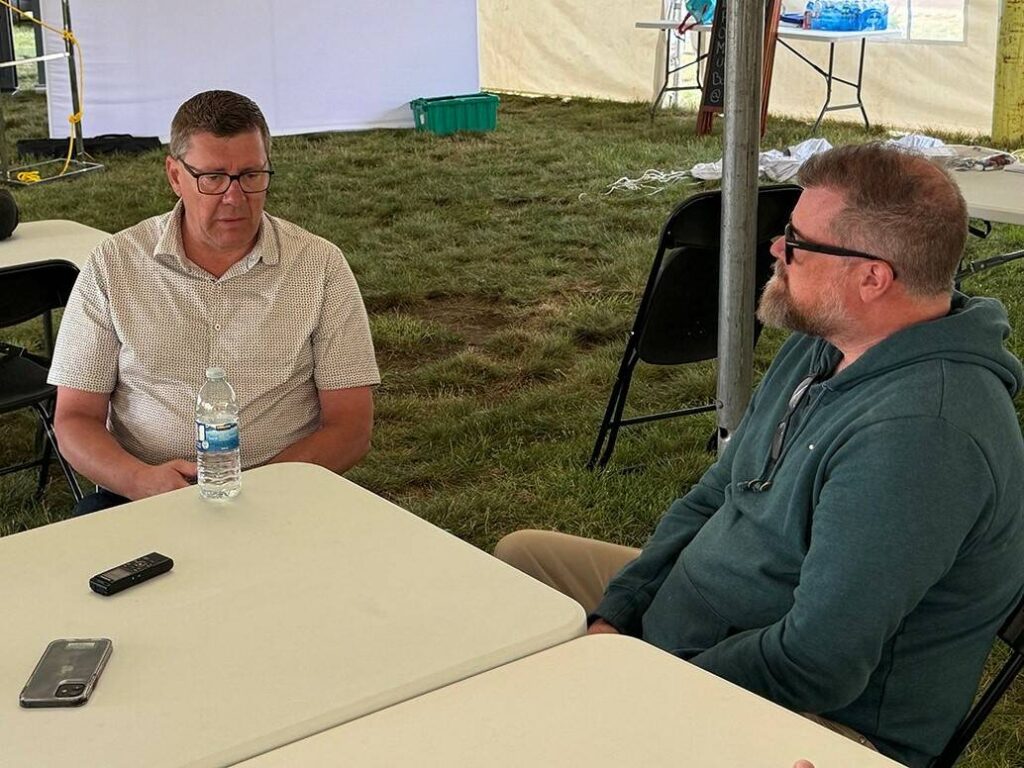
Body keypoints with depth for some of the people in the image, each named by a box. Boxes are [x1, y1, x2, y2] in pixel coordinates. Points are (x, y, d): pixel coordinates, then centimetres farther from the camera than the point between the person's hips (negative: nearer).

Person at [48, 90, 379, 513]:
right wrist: (144, 480, -16)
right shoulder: (111, 267, 5)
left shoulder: (321, 266, 2)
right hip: (143, 494, 0)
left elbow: (351, 427, 0)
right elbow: (74, 419, 5)